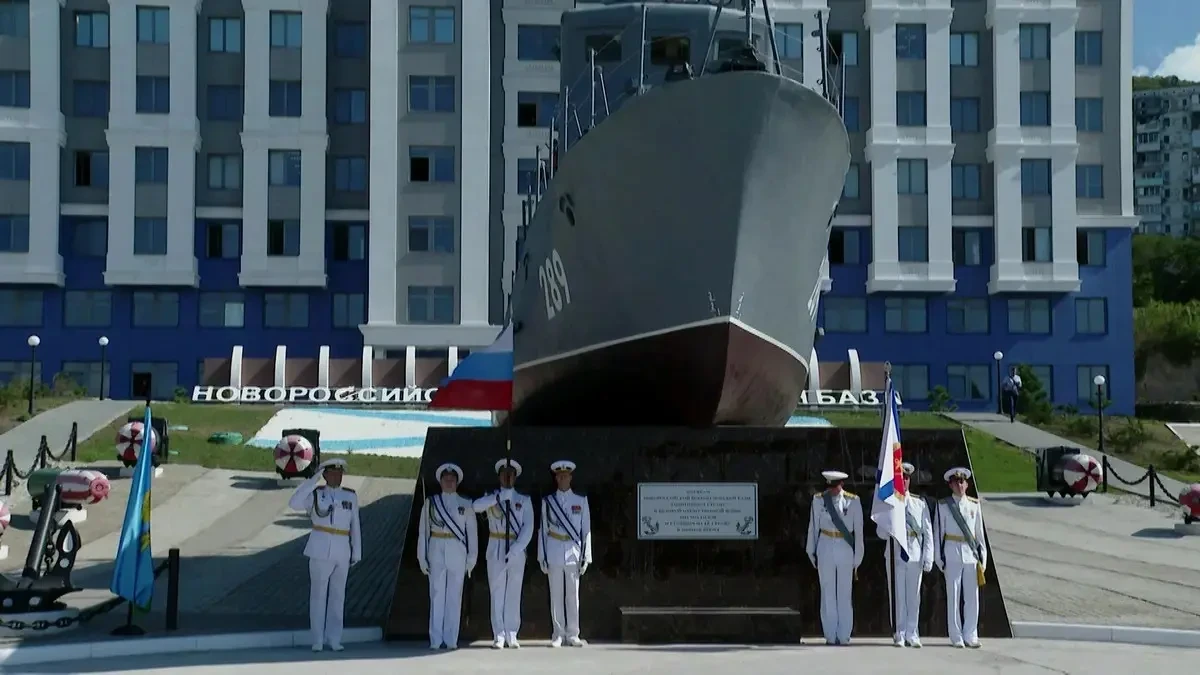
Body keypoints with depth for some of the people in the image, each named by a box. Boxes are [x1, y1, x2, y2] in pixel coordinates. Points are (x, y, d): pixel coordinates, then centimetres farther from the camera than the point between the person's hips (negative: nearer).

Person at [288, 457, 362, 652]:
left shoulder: (350, 495, 7)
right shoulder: (315, 494, 0)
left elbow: (355, 525, 9)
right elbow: (294, 503, -18)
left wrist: (357, 551, 6)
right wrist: (313, 480, -17)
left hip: (342, 551, 3)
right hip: (321, 550, -3)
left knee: (338, 595, 7)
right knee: (318, 594, 0)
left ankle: (334, 640, 12)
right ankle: (317, 640, 7)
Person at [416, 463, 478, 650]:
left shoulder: (465, 504, 9)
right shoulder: (430, 502, 8)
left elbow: (472, 532, 7)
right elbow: (423, 531, 7)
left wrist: (472, 557, 0)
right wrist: (422, 557, 1)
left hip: (457, 552, 0)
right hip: (437, 550, 0)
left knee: (454, 596, 2)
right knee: (436, 595, -1)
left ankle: (451, 640, 6)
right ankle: (436, 640, 1)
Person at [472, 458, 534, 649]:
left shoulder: (524, 500, 8)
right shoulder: (491, 498, 8)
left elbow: (528, 528, -2)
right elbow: (476, 506, -16)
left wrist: (515, 549, -14)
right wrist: (500, 496, -18)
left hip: (517, 550, 0)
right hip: (496, 549, 0)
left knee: (513, 593, 2)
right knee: (497, 593, -2)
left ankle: (512, 636, 6)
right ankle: (499, 637, 0)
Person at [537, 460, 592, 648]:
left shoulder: (581, 501, 8)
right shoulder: (548, 501, 8)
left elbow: (586, 530, 6)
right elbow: (543, 530, 7)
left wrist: (585, 557, 0)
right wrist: (542, 557, 2)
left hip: (573, 551, 0)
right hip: (554, 552, 0)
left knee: (573, 595, 1)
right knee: (556, 595, 1)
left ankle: (572, 635, 7)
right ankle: (558, 635, 6)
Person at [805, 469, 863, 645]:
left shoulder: (853, 501, -3)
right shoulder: (819, 499, 0)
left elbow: (858, 530, 1)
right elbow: (813, 527, 5)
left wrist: (857, 558, 1)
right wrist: (812, 553, 7)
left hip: (845, 550, -1)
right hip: (826, 547, 1)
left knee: (844, 594, 3)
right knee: (827, 593, 3)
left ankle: (843, 636, 9)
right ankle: (830, 636, 9)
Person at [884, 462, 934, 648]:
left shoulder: (920, 503, 7)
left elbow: (928, 532, 6)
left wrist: (928, 557, 1)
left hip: (915, 553, 2)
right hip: (895, 552, -1)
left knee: (914, 595, 5)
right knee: (897, 594, 1)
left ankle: (912, 635, 12)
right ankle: (899, 635, 7)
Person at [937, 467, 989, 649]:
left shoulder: (974, 505, 9)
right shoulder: (943, 505, 2)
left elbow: (979, 532, 13)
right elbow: (939, 532, 3)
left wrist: (983, 556, 10)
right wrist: (939, 557, 0)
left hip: (971, 553, 2)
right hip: (952, 553, -2)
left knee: (972, 597, 4)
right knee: (953, 596, 1)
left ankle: (970, 635, 13)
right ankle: (956, 637, 7)